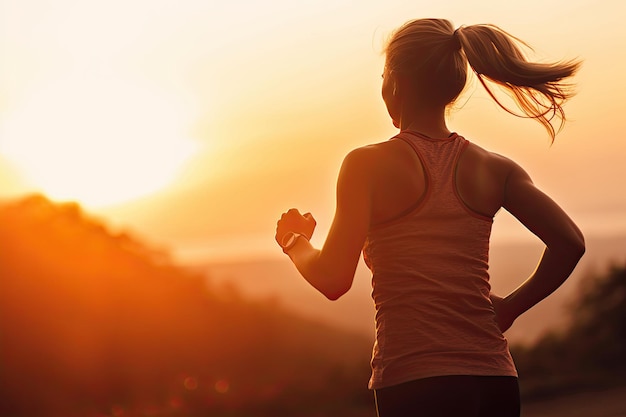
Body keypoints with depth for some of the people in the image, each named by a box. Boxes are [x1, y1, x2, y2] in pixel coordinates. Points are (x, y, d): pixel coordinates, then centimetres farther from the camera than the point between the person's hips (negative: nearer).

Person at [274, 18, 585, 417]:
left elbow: (334, 280, -7)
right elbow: (569, 241, -2)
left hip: (413, 384, -5)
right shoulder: (491, 169, 7)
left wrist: (296, 242, 13)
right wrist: (510, 307, 10)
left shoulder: (369, 165, -5)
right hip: (495, 381, 5)